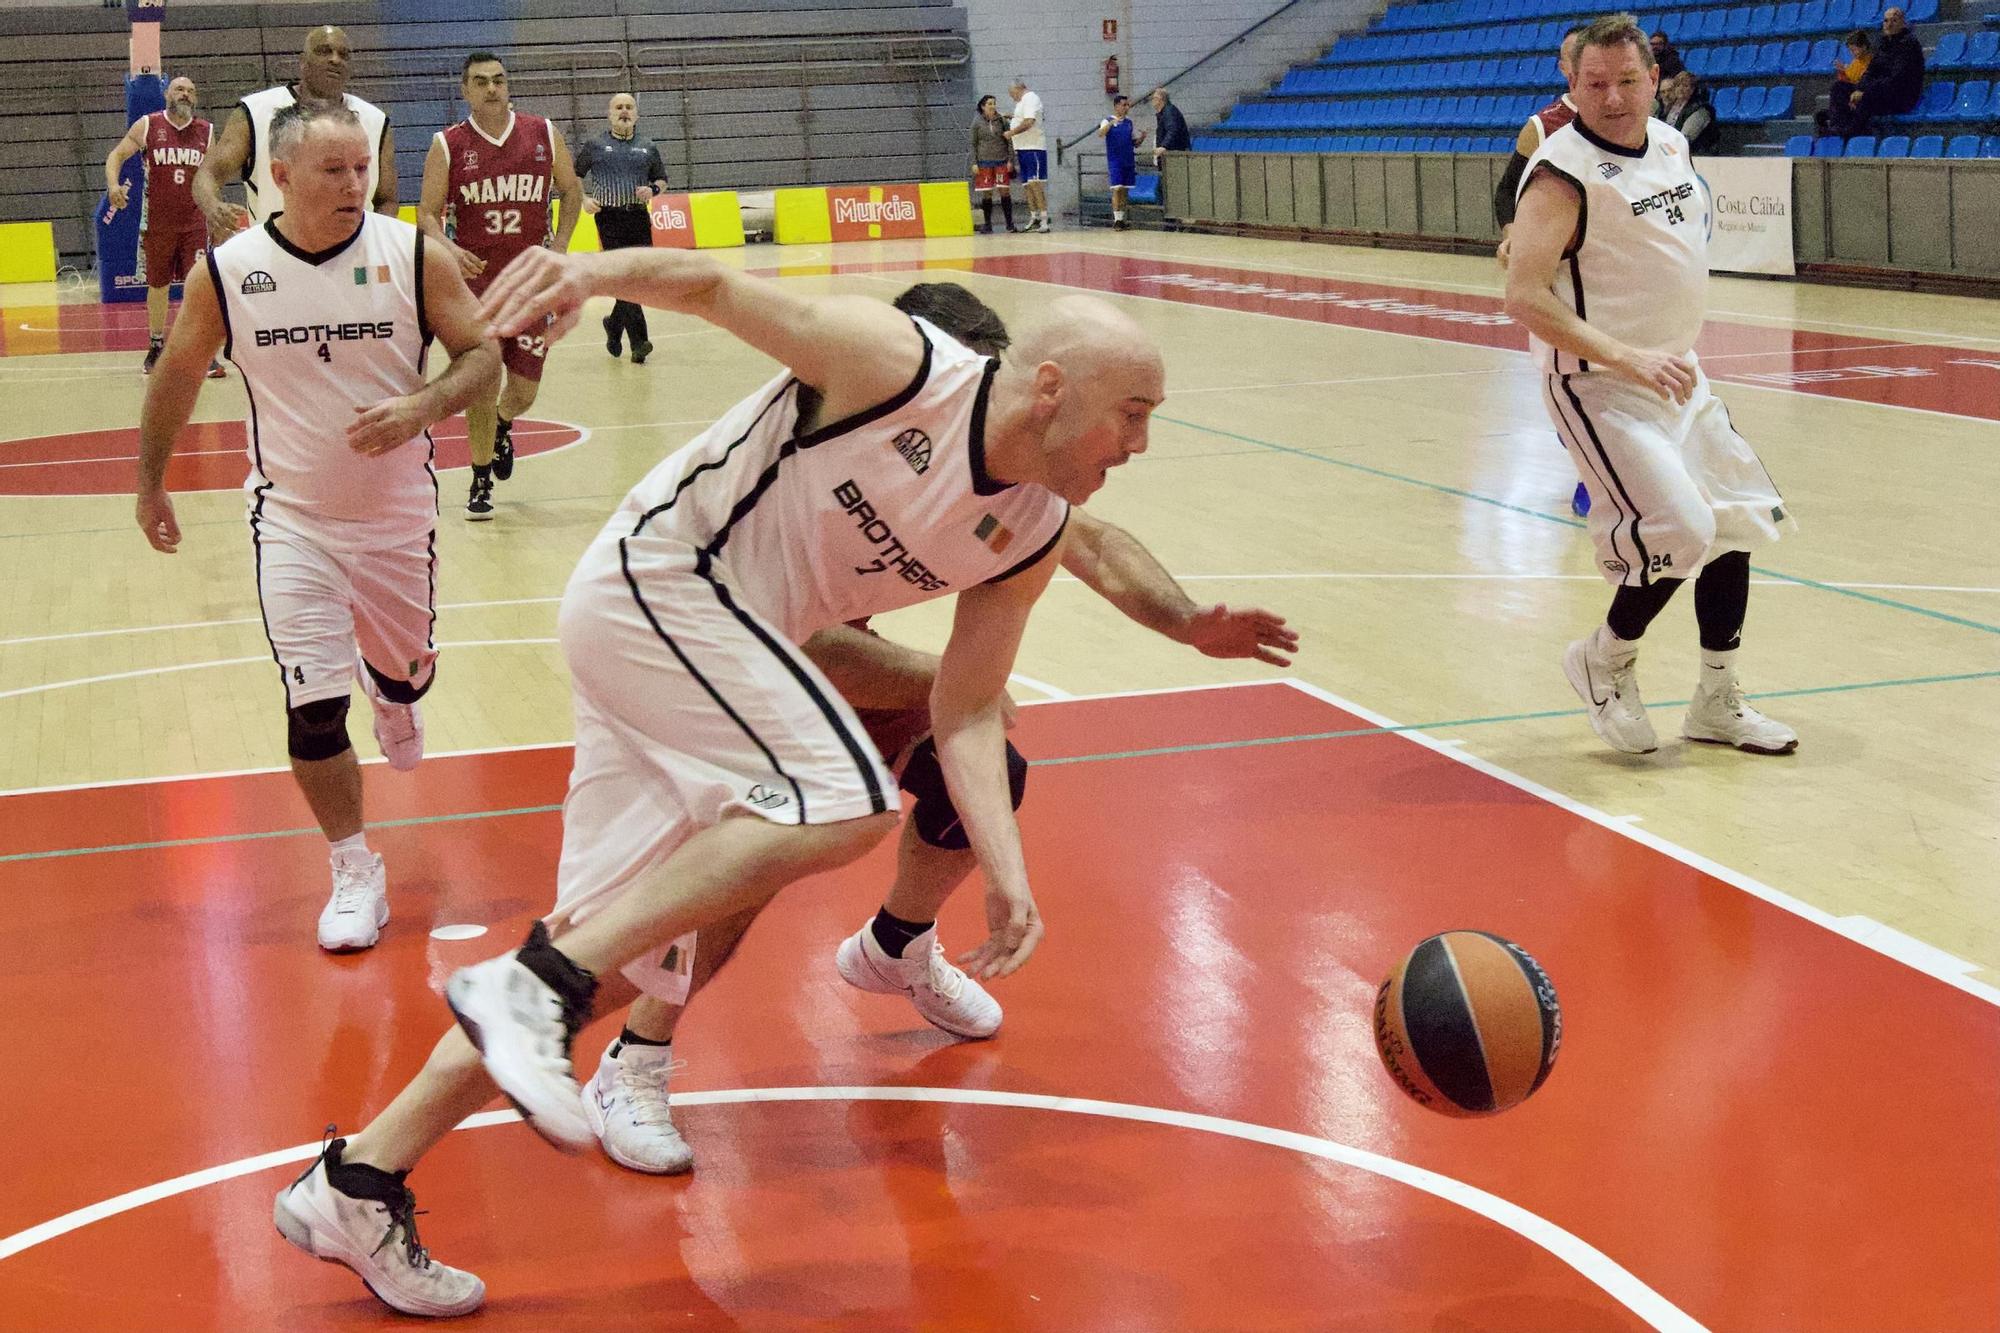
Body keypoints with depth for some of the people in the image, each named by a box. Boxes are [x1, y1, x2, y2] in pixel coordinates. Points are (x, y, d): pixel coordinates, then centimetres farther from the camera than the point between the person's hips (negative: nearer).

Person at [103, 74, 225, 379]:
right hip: (157, 224, 0)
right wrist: (113, 185, -18)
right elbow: (116, 155, 1)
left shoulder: (207, 132, 4)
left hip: (194, 223, 0)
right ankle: (156, 347, 26)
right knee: (158, 286, 11)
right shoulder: (147, 126, -1)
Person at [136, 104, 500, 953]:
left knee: (405, 668, 19)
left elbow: (483, 355, -6)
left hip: (398, 513, 1)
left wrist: (423, 406, -25)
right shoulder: (226, 273, -9)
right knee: (314, 707, -8)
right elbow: (176, 379, 6)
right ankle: (356, 874, 9)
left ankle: (393, 695, 59)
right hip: (292, 519, -1)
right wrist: (150, 483, 14)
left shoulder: (413, 256, -11)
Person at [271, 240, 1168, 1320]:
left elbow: (965, 715, 7)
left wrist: (1006, 872, -6)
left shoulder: (1030, 540, 4)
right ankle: (538, 982, -22)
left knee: (622, 956, 6)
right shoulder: (895, 367, -16)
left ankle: (358, 1185, 14)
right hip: (657, 573, -9)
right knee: (844, 796, -26)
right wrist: (595, 268, -33)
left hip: (714, 643, 9)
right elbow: (714, 285, -14)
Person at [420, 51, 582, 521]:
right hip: (474, 281, -2)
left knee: (524, 390, 5)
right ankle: (481, 483, 12)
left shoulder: (544, 135, 1)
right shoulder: (447, 146, -3)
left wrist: (559, 249, 0)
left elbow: (571, 190, 13)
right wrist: (448, 249, -22)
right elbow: (427, 214, -2)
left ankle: (501, 427, 42)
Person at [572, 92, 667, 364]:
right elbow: (572, 176, 14)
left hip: (639, 217, 4)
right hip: (609, 218, -4)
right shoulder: (595, 146, 6)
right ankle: (638, 342, -14)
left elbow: (662, 179, 22)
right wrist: (584, 199, -3)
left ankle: (614, 324, 27)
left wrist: (652, 190, 0)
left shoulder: (647, 147, 13)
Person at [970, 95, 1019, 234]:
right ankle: (987, 224, 9)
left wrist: (1010, 160, -2)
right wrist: (974, 163, -2)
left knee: (1004, 191, -3)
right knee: (986, 193, 1)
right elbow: (973, 144, 5)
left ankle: (1010, 223, 1)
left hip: (1001, 161, 0)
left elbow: (1009, 141, 6)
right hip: (985, 162, 0)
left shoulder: (1002, 121, 5)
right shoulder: (977, 123, 3)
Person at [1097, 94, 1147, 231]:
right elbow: (1100, 134, -21)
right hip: (1115, 161, -5)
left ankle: (1121, 219, 13)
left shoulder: (1129, 122, 13)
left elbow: (1135, 142, 17)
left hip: (1128, 162, 5)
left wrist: (1142, 137, -4)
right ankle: (1116, 220, -9)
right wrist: (1111, 123, -34)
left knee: (1124, 191, 6)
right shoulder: (1108, 121, -2)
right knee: (1117, 189, -11)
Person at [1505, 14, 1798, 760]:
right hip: (1598, 385, -9)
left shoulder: (1670, 145, 5)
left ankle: (1717, 704, 26)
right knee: (1679, 534, -19)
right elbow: (1524, 296, -27)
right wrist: (1627, 359, -31)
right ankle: (1604, 663, 9)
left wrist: (1672, 353, 17)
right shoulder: (1563, 174, -19)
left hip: (1675, 374, 9)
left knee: (1738, 522, 12)